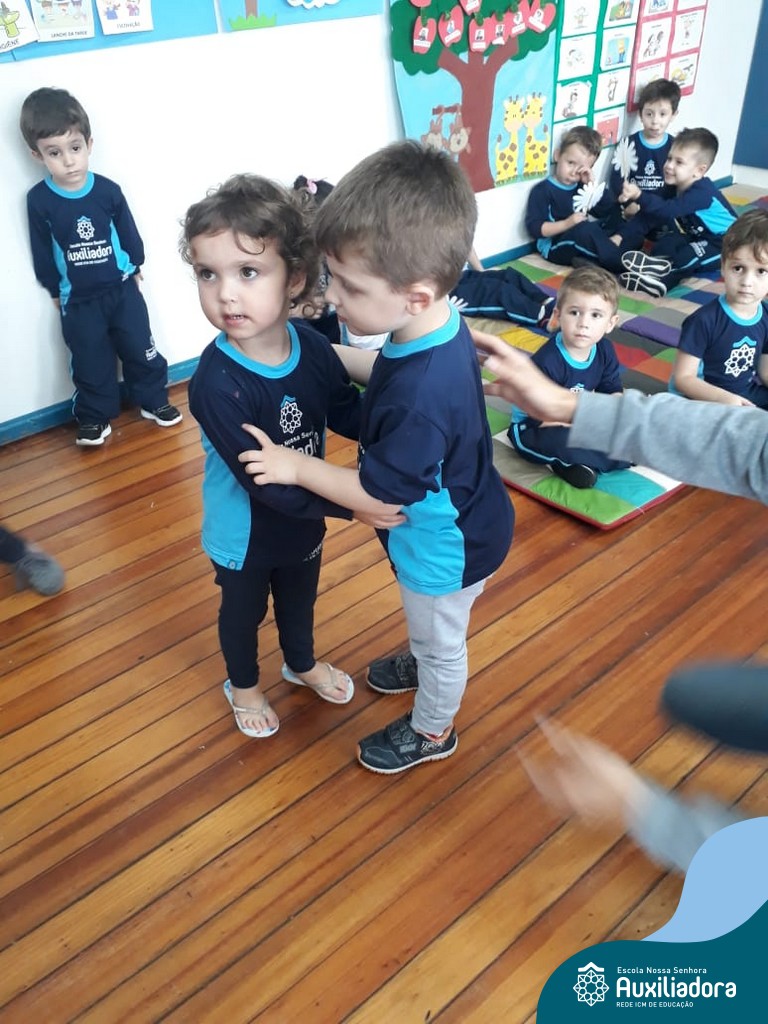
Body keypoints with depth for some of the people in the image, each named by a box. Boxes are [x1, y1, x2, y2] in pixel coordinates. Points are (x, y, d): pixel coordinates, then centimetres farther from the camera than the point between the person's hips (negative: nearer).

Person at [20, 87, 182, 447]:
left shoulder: (108, 190, -13)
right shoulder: (38, 200, -13)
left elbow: (128, 231, 2)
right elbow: (42, 251, -1)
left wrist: (135, 266, 12)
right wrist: (54, 290, 6)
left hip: (121, 287, 0)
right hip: (78, 300, 0)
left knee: (140, 349, 11)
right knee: (90, 362, 10)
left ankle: (154, 401, 31)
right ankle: (95, 417, 27)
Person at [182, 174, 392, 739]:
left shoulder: (314, 348, -19)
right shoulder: (216, 382, -35)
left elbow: (352, 415, -8)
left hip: (304, 519, 5)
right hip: (244, 532, -4)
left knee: (299, 599, 31)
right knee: (243, 611, 24)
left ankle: (302, 663, 61)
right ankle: (243, 684, 54)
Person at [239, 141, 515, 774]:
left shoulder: (421, 394, -43)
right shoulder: (438, 328, -16)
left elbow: (378, 492, -30)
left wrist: (294, 466, -20)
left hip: (445, 548, -8)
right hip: (449, 525, 8)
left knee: (440, 640, 21)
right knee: (430, 625, 36)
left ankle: (431, 732, 49)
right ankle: (425, 663, 66)